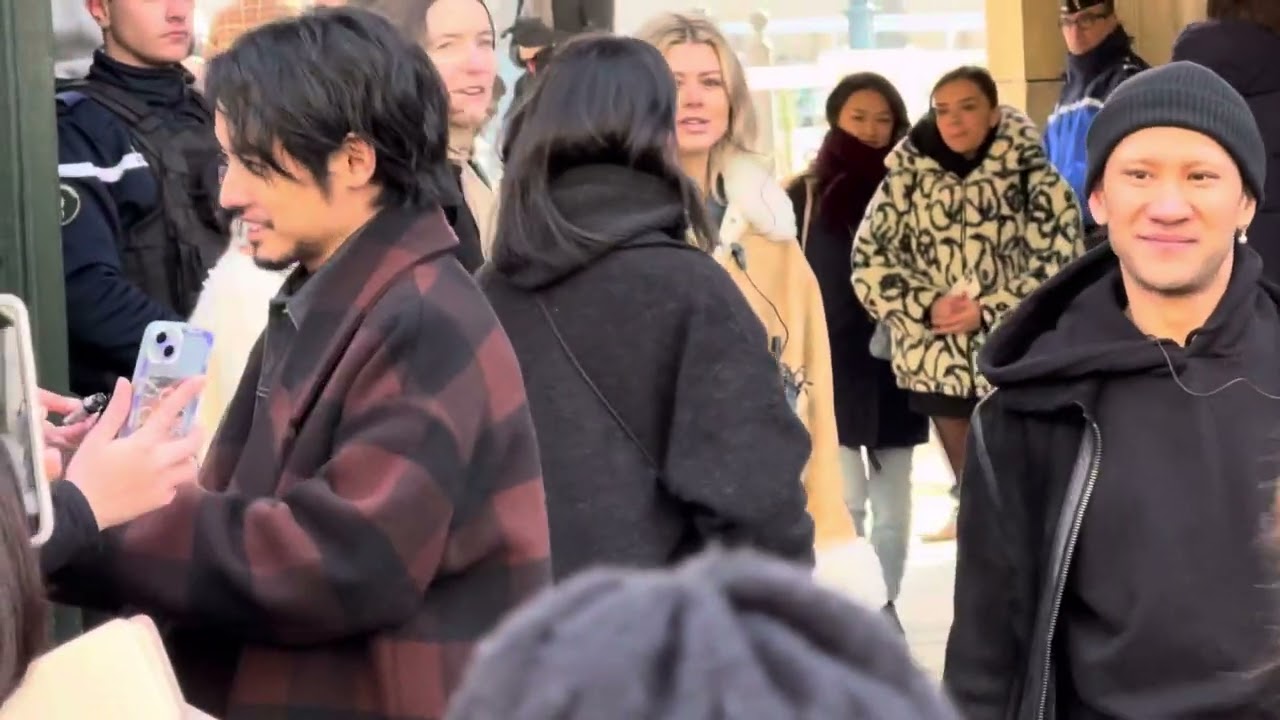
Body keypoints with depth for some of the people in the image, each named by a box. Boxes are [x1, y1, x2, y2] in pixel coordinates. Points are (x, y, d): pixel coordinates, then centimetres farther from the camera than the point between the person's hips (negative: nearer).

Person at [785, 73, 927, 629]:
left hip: (893, 365, 2)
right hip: (832, 366, -2)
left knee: (892, 500, 6)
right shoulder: (806, 196, 1)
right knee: (845, 498, -7)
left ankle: (885, 606, 15)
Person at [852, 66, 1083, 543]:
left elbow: (1060, 265, -9)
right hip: (939, 362, 3)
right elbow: (869, 261, 1)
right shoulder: (906, 179, 3)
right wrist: (927, 306, -13)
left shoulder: (1034, 179, -4)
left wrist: (989, 312, -18)